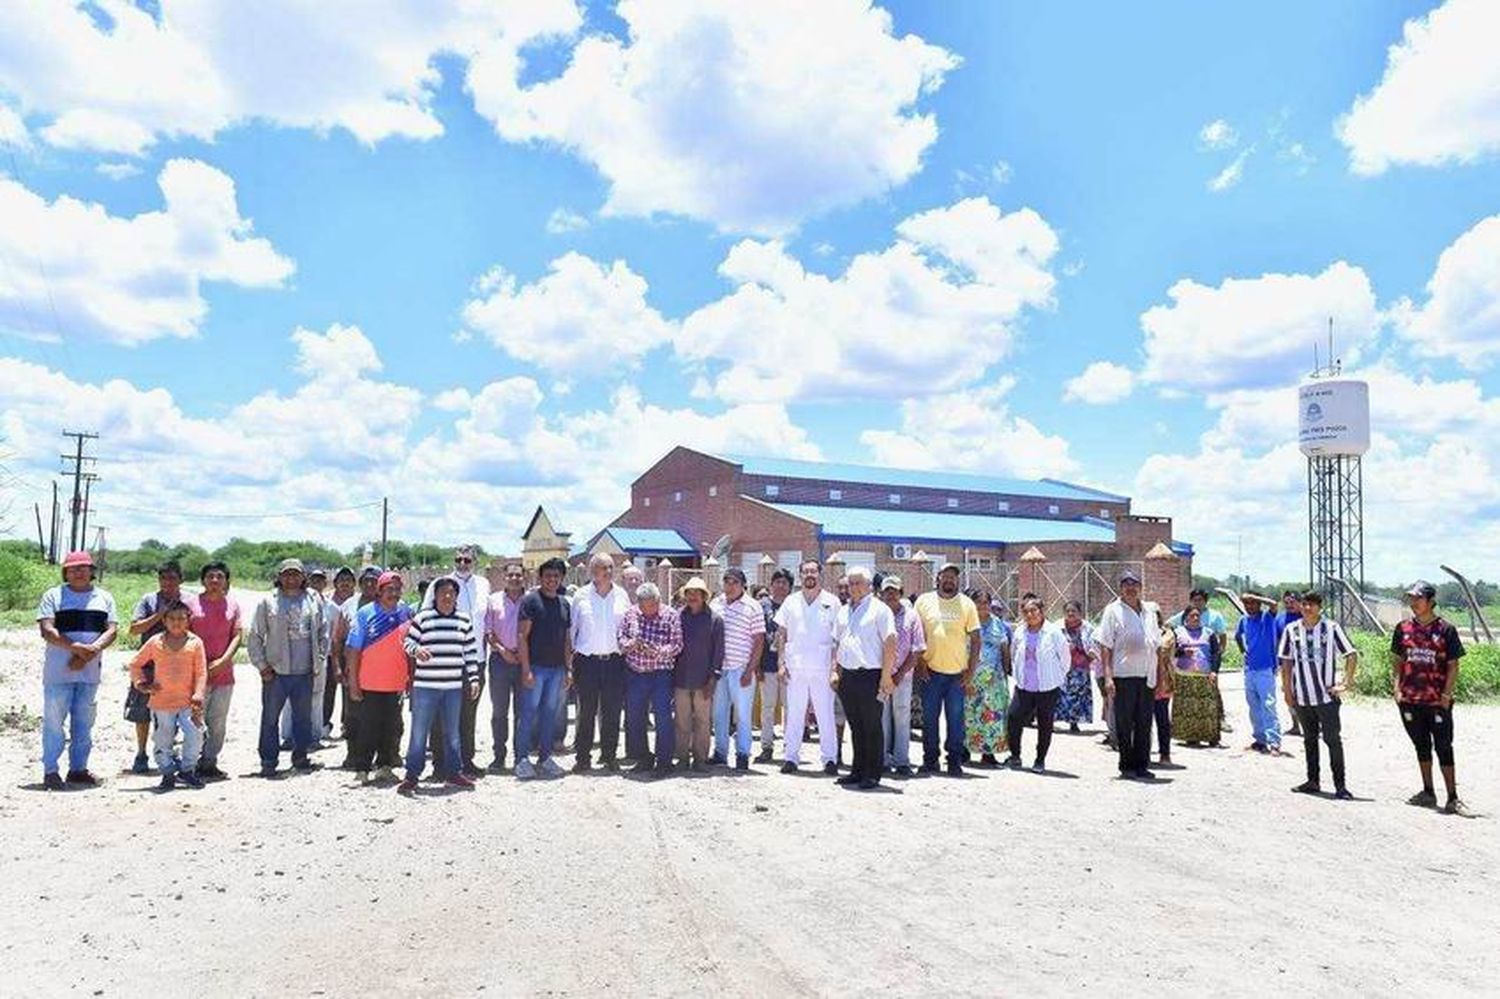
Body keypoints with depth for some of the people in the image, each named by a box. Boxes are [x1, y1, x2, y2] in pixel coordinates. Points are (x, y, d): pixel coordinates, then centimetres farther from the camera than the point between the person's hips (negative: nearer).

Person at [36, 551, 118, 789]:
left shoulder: (104, 597, 11)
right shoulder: (53, 596, 3)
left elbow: (112, 630, 3)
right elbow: (47, 630, -9)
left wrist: (92, 651, -14)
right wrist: (77, 648, -20)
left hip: (90, 671, 3)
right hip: (58, 671, -3)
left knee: (84, 722, 8)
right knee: (54, 721, -1)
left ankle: (78, 769, 17)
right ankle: (50, 771, 8)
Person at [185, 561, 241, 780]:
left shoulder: (232, 605, 10)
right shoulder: (191, 602, 2)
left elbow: (237, 636, 6)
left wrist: (224, 660, -8)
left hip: (223, 670, 3)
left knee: (218, 721, 6)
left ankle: (210, 762, 15)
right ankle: (195, 764, 4)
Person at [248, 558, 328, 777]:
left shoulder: (314, 600, 7)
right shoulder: (268, 602, -1)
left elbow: (323, 632, 15)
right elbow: (255, 637, 1)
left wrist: (319, 657, 7)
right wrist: (262, 665, -3)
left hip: (305, 672, 2)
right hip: (275, 672, -2)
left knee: (303, 717, 10)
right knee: (270, 718, 3)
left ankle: (300, 756, 22)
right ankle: (268, 761, 13)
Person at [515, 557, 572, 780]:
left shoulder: (564, 603, 13)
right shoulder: (530, 600, -4)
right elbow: (522, 636, -9)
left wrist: (568, 669, 11)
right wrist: (526, 669, -14)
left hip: (557, 668, 5)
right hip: (535, 667, -5)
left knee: (550, 714, 10)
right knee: (529, 713, -3)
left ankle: (545, 758, 18)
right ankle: (522, 759, 6)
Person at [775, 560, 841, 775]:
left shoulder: (831, 602, 2)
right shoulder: (791, 602, 9)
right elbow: (781, 634, 11)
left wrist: (836, 667, -6)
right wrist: (781, 663, 2)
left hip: (822, 669, -2)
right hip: (795, 668, 2)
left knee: (825, 715, 2)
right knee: (794, 715, 7)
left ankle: (830, 758, 9)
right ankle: (792, 757, 15)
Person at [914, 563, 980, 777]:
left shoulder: (967, 604, 4)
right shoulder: (924, 601, 5)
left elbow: (975, 640, 5)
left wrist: (971, 671, -2)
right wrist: (920, 664, -2)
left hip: (958, 672, 0)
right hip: (930, 671, 0)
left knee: (956, 719, 3)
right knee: (929, 718, 6)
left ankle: (955, 761, 13)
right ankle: (930, 760, 17)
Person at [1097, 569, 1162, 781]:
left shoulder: (1149, 610, 14)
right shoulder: (1113, 611, -2)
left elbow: (1156, 644, 18)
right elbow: (1105, 646, -6)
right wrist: (1107, 677, -13)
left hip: (1147, 676, 5)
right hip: (1124, 676, -5)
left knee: (1144, 723, 8)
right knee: (1124, 724, 3)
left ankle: (1141, 765, 16)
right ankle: (1126, 765, 13)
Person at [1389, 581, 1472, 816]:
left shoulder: (1446, 630, -5)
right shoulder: (1403, 628, 5)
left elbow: (1453, 666, -4)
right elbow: (1397, 660, 12)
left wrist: (1446, 695, -10)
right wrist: (1397, 687, 2)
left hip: (1438, 701, -4)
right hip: (1410, 699, 4)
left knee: (1443, 747, -1)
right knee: (1422, 745, 14)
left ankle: (1452, 799, 5)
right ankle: (1428, 793, 25)